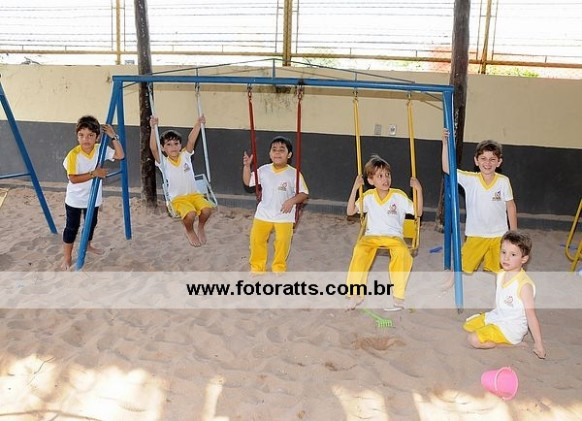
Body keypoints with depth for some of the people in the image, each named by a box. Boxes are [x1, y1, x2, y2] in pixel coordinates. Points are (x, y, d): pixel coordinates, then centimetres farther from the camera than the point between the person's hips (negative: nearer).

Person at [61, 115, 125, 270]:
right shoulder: (73, 154, -23)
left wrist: (113, 137, -22)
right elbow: (73, 178, -26)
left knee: (91, 223, 23)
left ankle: (87, 245, 49)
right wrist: (94, 173, -31)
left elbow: (120, 155, -14)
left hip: (93, 197, 5)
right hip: (75, 199, -5)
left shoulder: (101, 149, -10)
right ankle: (67, 257, 19)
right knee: (72, 227, 6)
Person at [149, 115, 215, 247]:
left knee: (207, 209, -25)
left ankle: (201, 228, 10)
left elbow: (191, 140, -6)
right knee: (190, 214, -31)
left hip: (194, 194, 3)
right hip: (177, 198, -3)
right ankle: (190, 232, 5)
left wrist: (198, 124, -19)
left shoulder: (185, 156, 5)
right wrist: (153, 128, -27)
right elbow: (153, 148, -18)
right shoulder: (163, 162, -3)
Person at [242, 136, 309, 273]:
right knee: (256, 238, 2)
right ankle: (257, 266, 23)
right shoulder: (263, 170, -2)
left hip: (284, 215, -2)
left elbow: (304, 194, -7)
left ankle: (279, 267, 19)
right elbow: (247, 182, 7)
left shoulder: (294, 173, -11)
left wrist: (292, 201, -24)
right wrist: (247, 166, -6)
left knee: (283, 240, -5)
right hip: (264, 213, 3)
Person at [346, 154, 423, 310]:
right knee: (360, 250, -33)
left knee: (402, 252, -36)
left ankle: (398, 296, -24)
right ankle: (356, 294, -25)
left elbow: (418, 212, 3)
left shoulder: (399, 196, 2)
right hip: (372, 235, 1)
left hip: (394, 236, -1)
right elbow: (350, 211, 4)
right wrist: (355, 188, -2)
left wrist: (419, 190, -7)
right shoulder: (368, 196, 7)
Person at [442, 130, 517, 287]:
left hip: (499, 235, 0)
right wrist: (445, 144, -25)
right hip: (475, 235, 0)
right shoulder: (470, 180, -11)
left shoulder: (503, 181, -10)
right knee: (462, 265, 12)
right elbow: (447, 168, -18)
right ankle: (450, 283, 36)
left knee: (499, 268, 16)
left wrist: (514, 232, 4)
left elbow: (511, 207, 0)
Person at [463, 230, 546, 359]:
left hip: (511, 328, -8)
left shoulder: (524, 284, -25)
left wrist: (538, 343, -21)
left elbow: (531, 315, -23)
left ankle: (507, 342, -3)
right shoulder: (500, 275, -1)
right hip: (496, 316, 9)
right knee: (467, 325, 17)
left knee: (474, 340, -21)